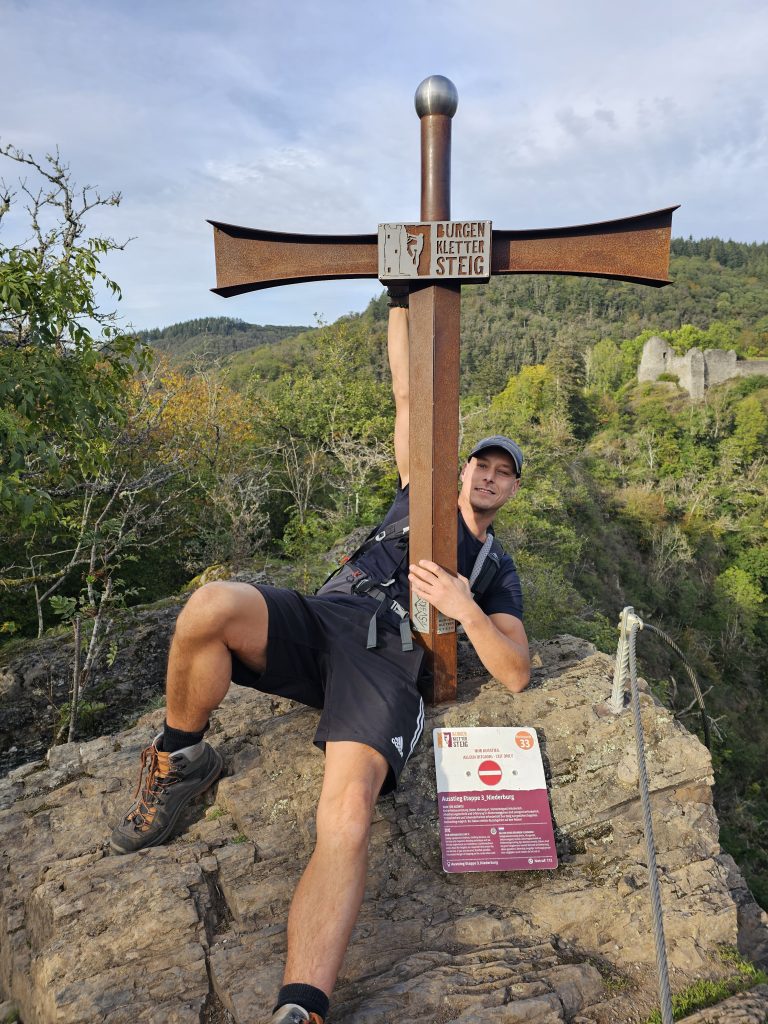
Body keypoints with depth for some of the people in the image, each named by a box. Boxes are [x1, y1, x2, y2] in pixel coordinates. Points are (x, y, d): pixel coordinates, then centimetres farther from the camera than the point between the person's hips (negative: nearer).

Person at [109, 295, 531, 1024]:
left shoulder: (496, 571, 27)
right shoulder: (420, 497, 30)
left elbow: (516, 674, 13)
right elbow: (408, 395, 25)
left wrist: (465, 608, -4)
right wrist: (402, 299, 22)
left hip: (387, 664, -1)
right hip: (319, 625, 2)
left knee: (348, 814, -33)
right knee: (212, 606, -31)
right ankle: (179, 763, -4)